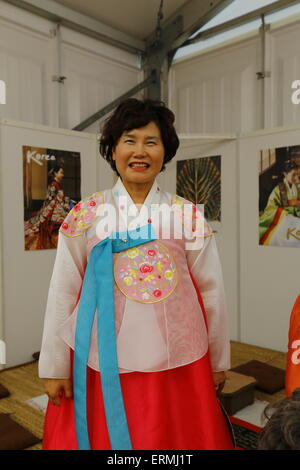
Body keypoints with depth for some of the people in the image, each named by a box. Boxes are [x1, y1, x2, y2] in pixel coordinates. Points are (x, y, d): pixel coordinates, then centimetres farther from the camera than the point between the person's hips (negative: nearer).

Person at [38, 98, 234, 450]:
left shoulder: (188, 215, -2)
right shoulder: (85, 215, -3)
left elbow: (211, 292, 3)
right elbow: (63, 294, -1)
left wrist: (218, 362, 8)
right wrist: (54, 367, 1)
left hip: (177, 361, 1)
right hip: (102, 362, 0)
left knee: (174, 437, 17)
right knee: (105, 434, 15)